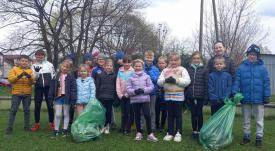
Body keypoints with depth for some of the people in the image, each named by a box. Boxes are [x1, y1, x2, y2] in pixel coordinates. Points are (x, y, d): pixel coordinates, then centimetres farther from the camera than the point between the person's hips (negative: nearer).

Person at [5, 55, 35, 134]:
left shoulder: (30, 70, 6)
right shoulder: (14, 69, 2)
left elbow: (32, 82, -5)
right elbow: (10, 79, -9)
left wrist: (29, 77, -25)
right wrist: (19, 76, -24)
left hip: (27, 93, 2)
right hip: (16, 93, -2)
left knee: (27, 110, 8)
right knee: (13, 110, -1)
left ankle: (27, 126, 17)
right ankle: (9, 127, 5)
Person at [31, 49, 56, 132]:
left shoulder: (49, 64, 4)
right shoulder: (34, 65, 6)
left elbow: (54, 76, 6)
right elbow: (34, 78, -1)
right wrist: (36, 71, -21)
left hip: (48, 87, -1)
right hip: (38, 87, 1)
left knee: (50, 105, 2)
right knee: (37, 106, 3)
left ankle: (51, 123, 11)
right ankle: (37, 124, 11)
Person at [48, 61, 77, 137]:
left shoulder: (71, 76, -4)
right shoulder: (56, 76, 5)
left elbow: (73, 88, -8)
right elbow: (52, 87, 6)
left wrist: (73, 99, -13)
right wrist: (51, 97, 3)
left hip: (67, 97, -2)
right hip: (58, 97, 2)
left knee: (66, 114, 10)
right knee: (57, 114, 1)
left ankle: (65, 130, 20)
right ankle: (56, 130, 12)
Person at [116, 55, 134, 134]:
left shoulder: (133, 71, -5)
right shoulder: (120, 71, 6)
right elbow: (118, 83, 5)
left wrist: (128, 94, -12)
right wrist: (119, 94, -2)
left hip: (129, 95, -3)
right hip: (122, 95, 3)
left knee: (129, 112, 1)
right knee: (123, 112, 11)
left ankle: (128, 128, 10)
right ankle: (122, 127, 19)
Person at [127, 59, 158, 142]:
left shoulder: (146, 76, 2)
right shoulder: (131, 78, 4)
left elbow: (151, 87, -2)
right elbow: (128, 89, 0)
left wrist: (144, 90, -16)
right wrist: (134, 91, -18)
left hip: (145, 99, -1)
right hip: (135, 100, 2)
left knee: (147, 115, -7)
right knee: (137, 116, 10)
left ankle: (150, 134, 2)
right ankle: (139, 133, 24)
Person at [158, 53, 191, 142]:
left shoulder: (182, 70, 0)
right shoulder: (165, 70, 11)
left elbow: (187, 81, -11)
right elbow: (159, 82, 5)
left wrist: (176, 80, -20)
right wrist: (165, 80, -15)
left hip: (178, 95, -3)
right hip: (168, 95, 4)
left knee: (178, 115, 3)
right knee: (170, 115, 11)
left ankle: (178, 133, 12)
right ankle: (170, 133, 19)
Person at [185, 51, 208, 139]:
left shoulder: (204, 70, -1)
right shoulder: (188, 69, 6)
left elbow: (206, 84, -4)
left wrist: (206, 97, -8)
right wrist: (186, 95, 2)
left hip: (200, 96, -2)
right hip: (191, 96, 3)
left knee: (199, 114, 5)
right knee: (193, 114, 10)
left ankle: (199, 131, 17)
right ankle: (194, 131, 21)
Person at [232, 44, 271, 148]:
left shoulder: (262, 67, -2)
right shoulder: (241, 67, 0)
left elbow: (266, 83, -2)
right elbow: (237, 81, -2)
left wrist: (267, 96, -7)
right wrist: (234, 93, -12)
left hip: (258, 99, -1)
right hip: (245, 99, 2)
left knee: (259, 120, 9)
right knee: (246, 120, 14)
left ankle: (259, 138, 21)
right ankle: (246, 137, 28)